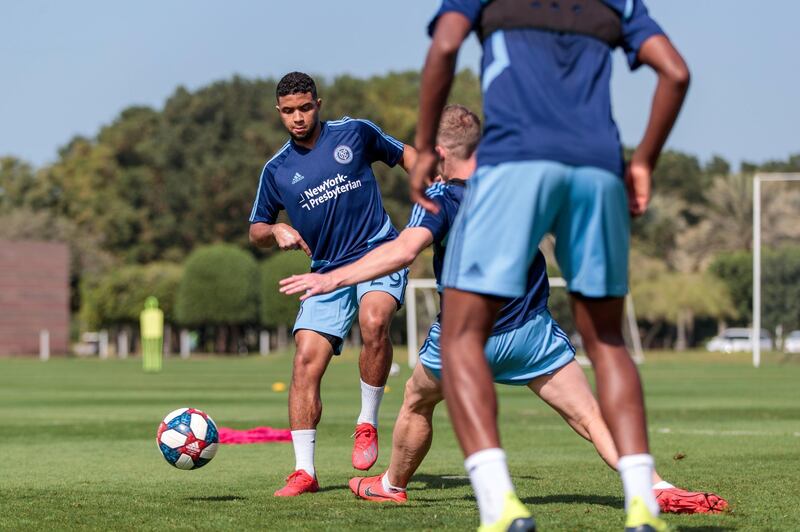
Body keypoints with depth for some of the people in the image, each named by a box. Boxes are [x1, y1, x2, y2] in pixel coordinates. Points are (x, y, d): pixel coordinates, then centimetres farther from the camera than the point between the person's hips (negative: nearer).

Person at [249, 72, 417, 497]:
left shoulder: (355, 134, 3)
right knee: (306, 360, -13)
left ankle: (367, 424, -12)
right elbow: (255, 231, 16)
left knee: (373, 323, -32)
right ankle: (304, 472, -9)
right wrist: (276, 231, -7)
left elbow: (404, 154, 17)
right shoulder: (277, 170, 7)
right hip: (327, 270, 3)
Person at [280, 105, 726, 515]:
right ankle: (656, 488, -20)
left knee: (417, 402, 26)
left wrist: (333, 279, -32)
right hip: (533, 331, 2)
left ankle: (392, 485, 42)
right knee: (592, 417, -4)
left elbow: (405, 250, -30)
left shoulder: (439, 201, -14)